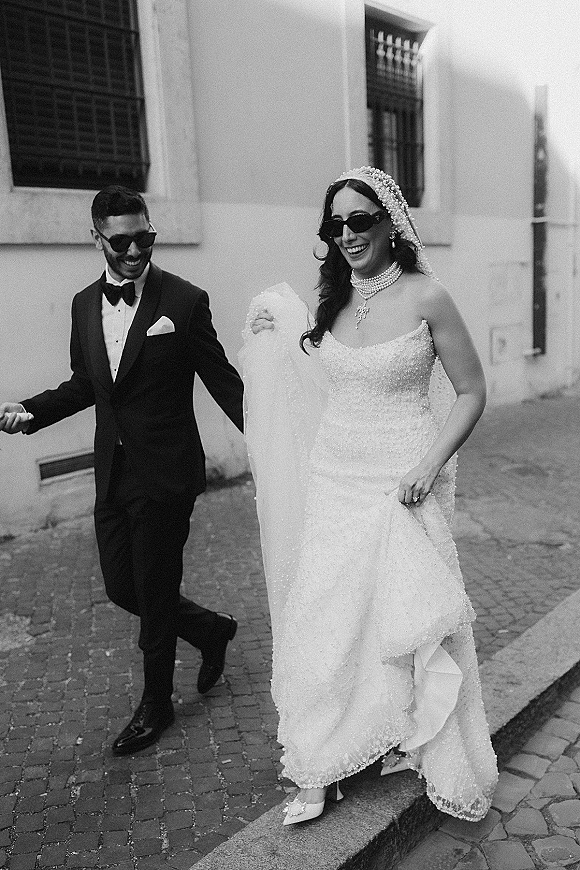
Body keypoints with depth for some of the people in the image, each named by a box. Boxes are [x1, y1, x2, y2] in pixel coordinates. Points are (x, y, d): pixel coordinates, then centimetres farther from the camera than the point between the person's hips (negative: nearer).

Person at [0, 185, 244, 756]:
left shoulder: (185, 301, -10)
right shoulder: (85, 304, 8)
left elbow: (223, 381, -8)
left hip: (165, 476, -6)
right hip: (112, 475, 6)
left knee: (155, 595, 7)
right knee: (122, 588, 14)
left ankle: (156, 705, 32)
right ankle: (211, 629, 40)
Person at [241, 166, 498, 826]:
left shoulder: (424, 297, -9)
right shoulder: (333, 300, 5)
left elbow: (471, 393, -5)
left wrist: (430, 465, -15)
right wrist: (281, 335, 13)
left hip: (401, 482, -4)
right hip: (334, 480, 5)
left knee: (405, 617, 6)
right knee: (327, 617, 8)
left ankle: (413, 742, 33)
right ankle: (324, 769, 23)